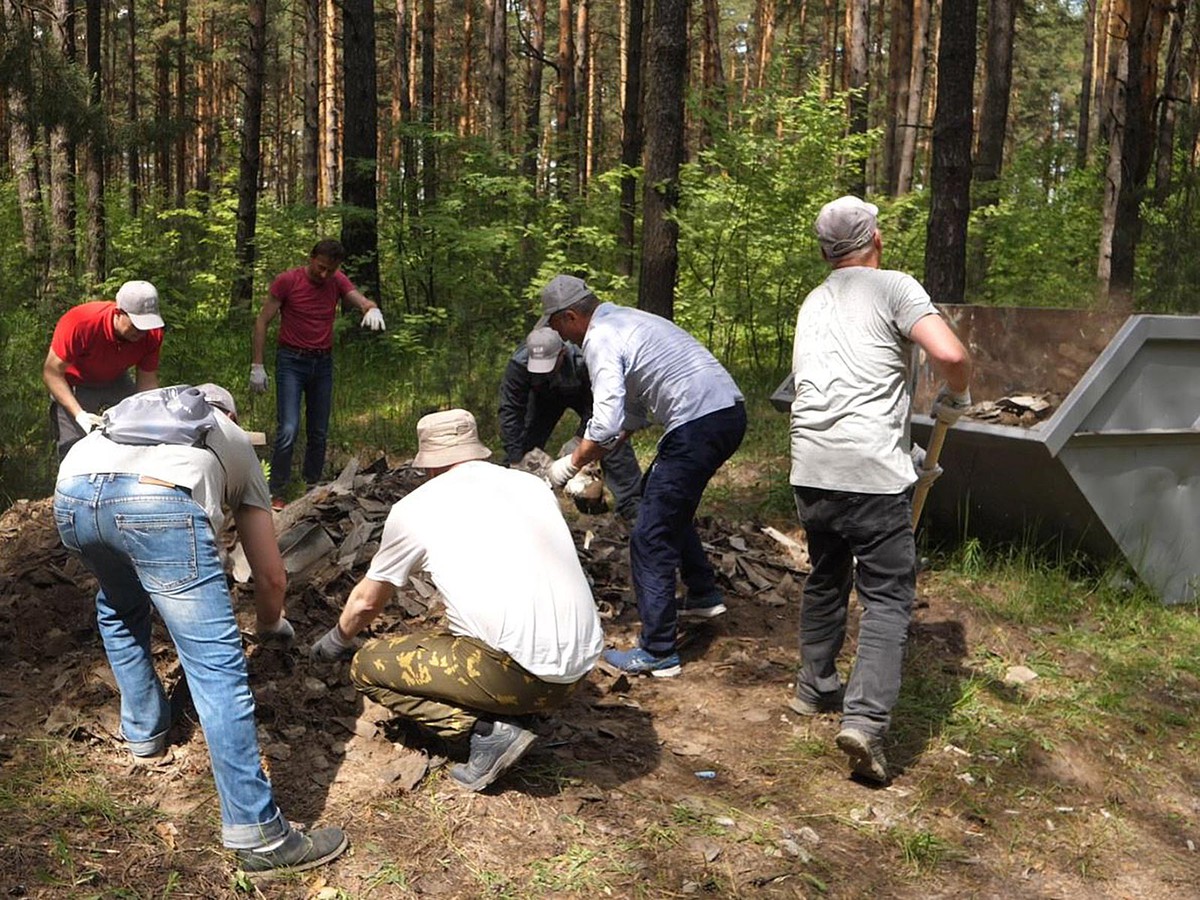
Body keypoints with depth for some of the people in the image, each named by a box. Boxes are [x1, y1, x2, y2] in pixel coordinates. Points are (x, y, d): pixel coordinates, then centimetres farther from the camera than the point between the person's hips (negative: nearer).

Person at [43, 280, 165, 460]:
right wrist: (79, 415, -37)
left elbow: (148, 381, -12)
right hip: (75, 386, -4)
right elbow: (52, 372, -28)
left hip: (117, 381, 4)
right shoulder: (80, 323, -36)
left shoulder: (152, 334, -23)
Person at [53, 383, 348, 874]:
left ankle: (144, 735, 45)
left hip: (70, 494, 5)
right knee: (217, 667, 0)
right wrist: (269, 625, 53)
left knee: (117, 610, 36)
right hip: (158, 501, -5)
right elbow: (271, 576, 32)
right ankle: (258, 834, 2)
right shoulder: (235, 440, 34)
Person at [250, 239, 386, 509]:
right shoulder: (287, 281, -9)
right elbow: (262, 321, -5)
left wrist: (372, 309, -37)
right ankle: (276, 494, -8)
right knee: (288, 430, -15)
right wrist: (257, 366, -10)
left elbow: (361, 300, -11)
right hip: (292, 362, -5)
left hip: (323, 363, 5)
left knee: (319, 433, 9)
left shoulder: (337, 282, 3)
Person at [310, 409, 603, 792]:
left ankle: (488, 729, -4)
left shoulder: (415, 508, 4)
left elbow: (366, 601, 19)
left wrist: (337, 640, 41)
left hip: (518, 673, -6)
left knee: (368, 665, 10)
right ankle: (502, 717, 9)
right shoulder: (534, 485, 15)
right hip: (580, 667, 7)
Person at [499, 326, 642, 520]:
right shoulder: (518, 364, -35)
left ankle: (633, 507, -8)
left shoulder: (582, 361, -42)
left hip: (582, 394, -2)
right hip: (545, 395, 2)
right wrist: (514, 460, -30)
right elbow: (510, 411, -28)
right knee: (524, 441, -7)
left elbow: (593, 410, -33)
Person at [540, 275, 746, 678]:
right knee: (667, 499, 30)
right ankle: (703, 594, 38)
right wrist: (592, 459, 28)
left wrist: (572, 463, -1)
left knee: (651, 537, -4)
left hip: (698, 425, -10)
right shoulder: (625, 320, 21)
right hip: (729, 410, 10)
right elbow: (633, 411, 28)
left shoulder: (600, 339, -9)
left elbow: (606, 426, -17)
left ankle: (657, 652, -1)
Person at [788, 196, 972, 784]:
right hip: (872, 472, -6)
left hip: (810, 468, 6)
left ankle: (815, 687, 34)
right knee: (887, 598, -1)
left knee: (826, 580, 23)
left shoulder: (812, 304, 20)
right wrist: (955, 398, 8)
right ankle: (865, 719, -11)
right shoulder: (893, 287, -1)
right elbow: (950, 354, -15)